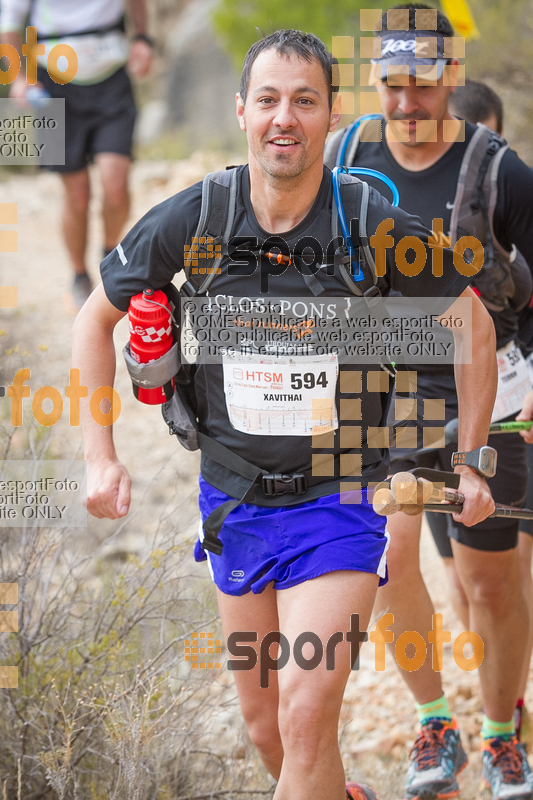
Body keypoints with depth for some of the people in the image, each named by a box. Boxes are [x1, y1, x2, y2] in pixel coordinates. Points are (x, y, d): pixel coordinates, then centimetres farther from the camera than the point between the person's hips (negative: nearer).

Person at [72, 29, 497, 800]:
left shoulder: (377, 228, -14)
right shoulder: (190, 221, -10)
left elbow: (473, 327, 2)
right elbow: (95, 320, 6)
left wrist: (469, 463, 5)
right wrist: (100, 456, 0)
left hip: (338, 497, -3)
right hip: (234, 498, 3)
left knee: (307, 710, -18)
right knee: (264, 722, 13)